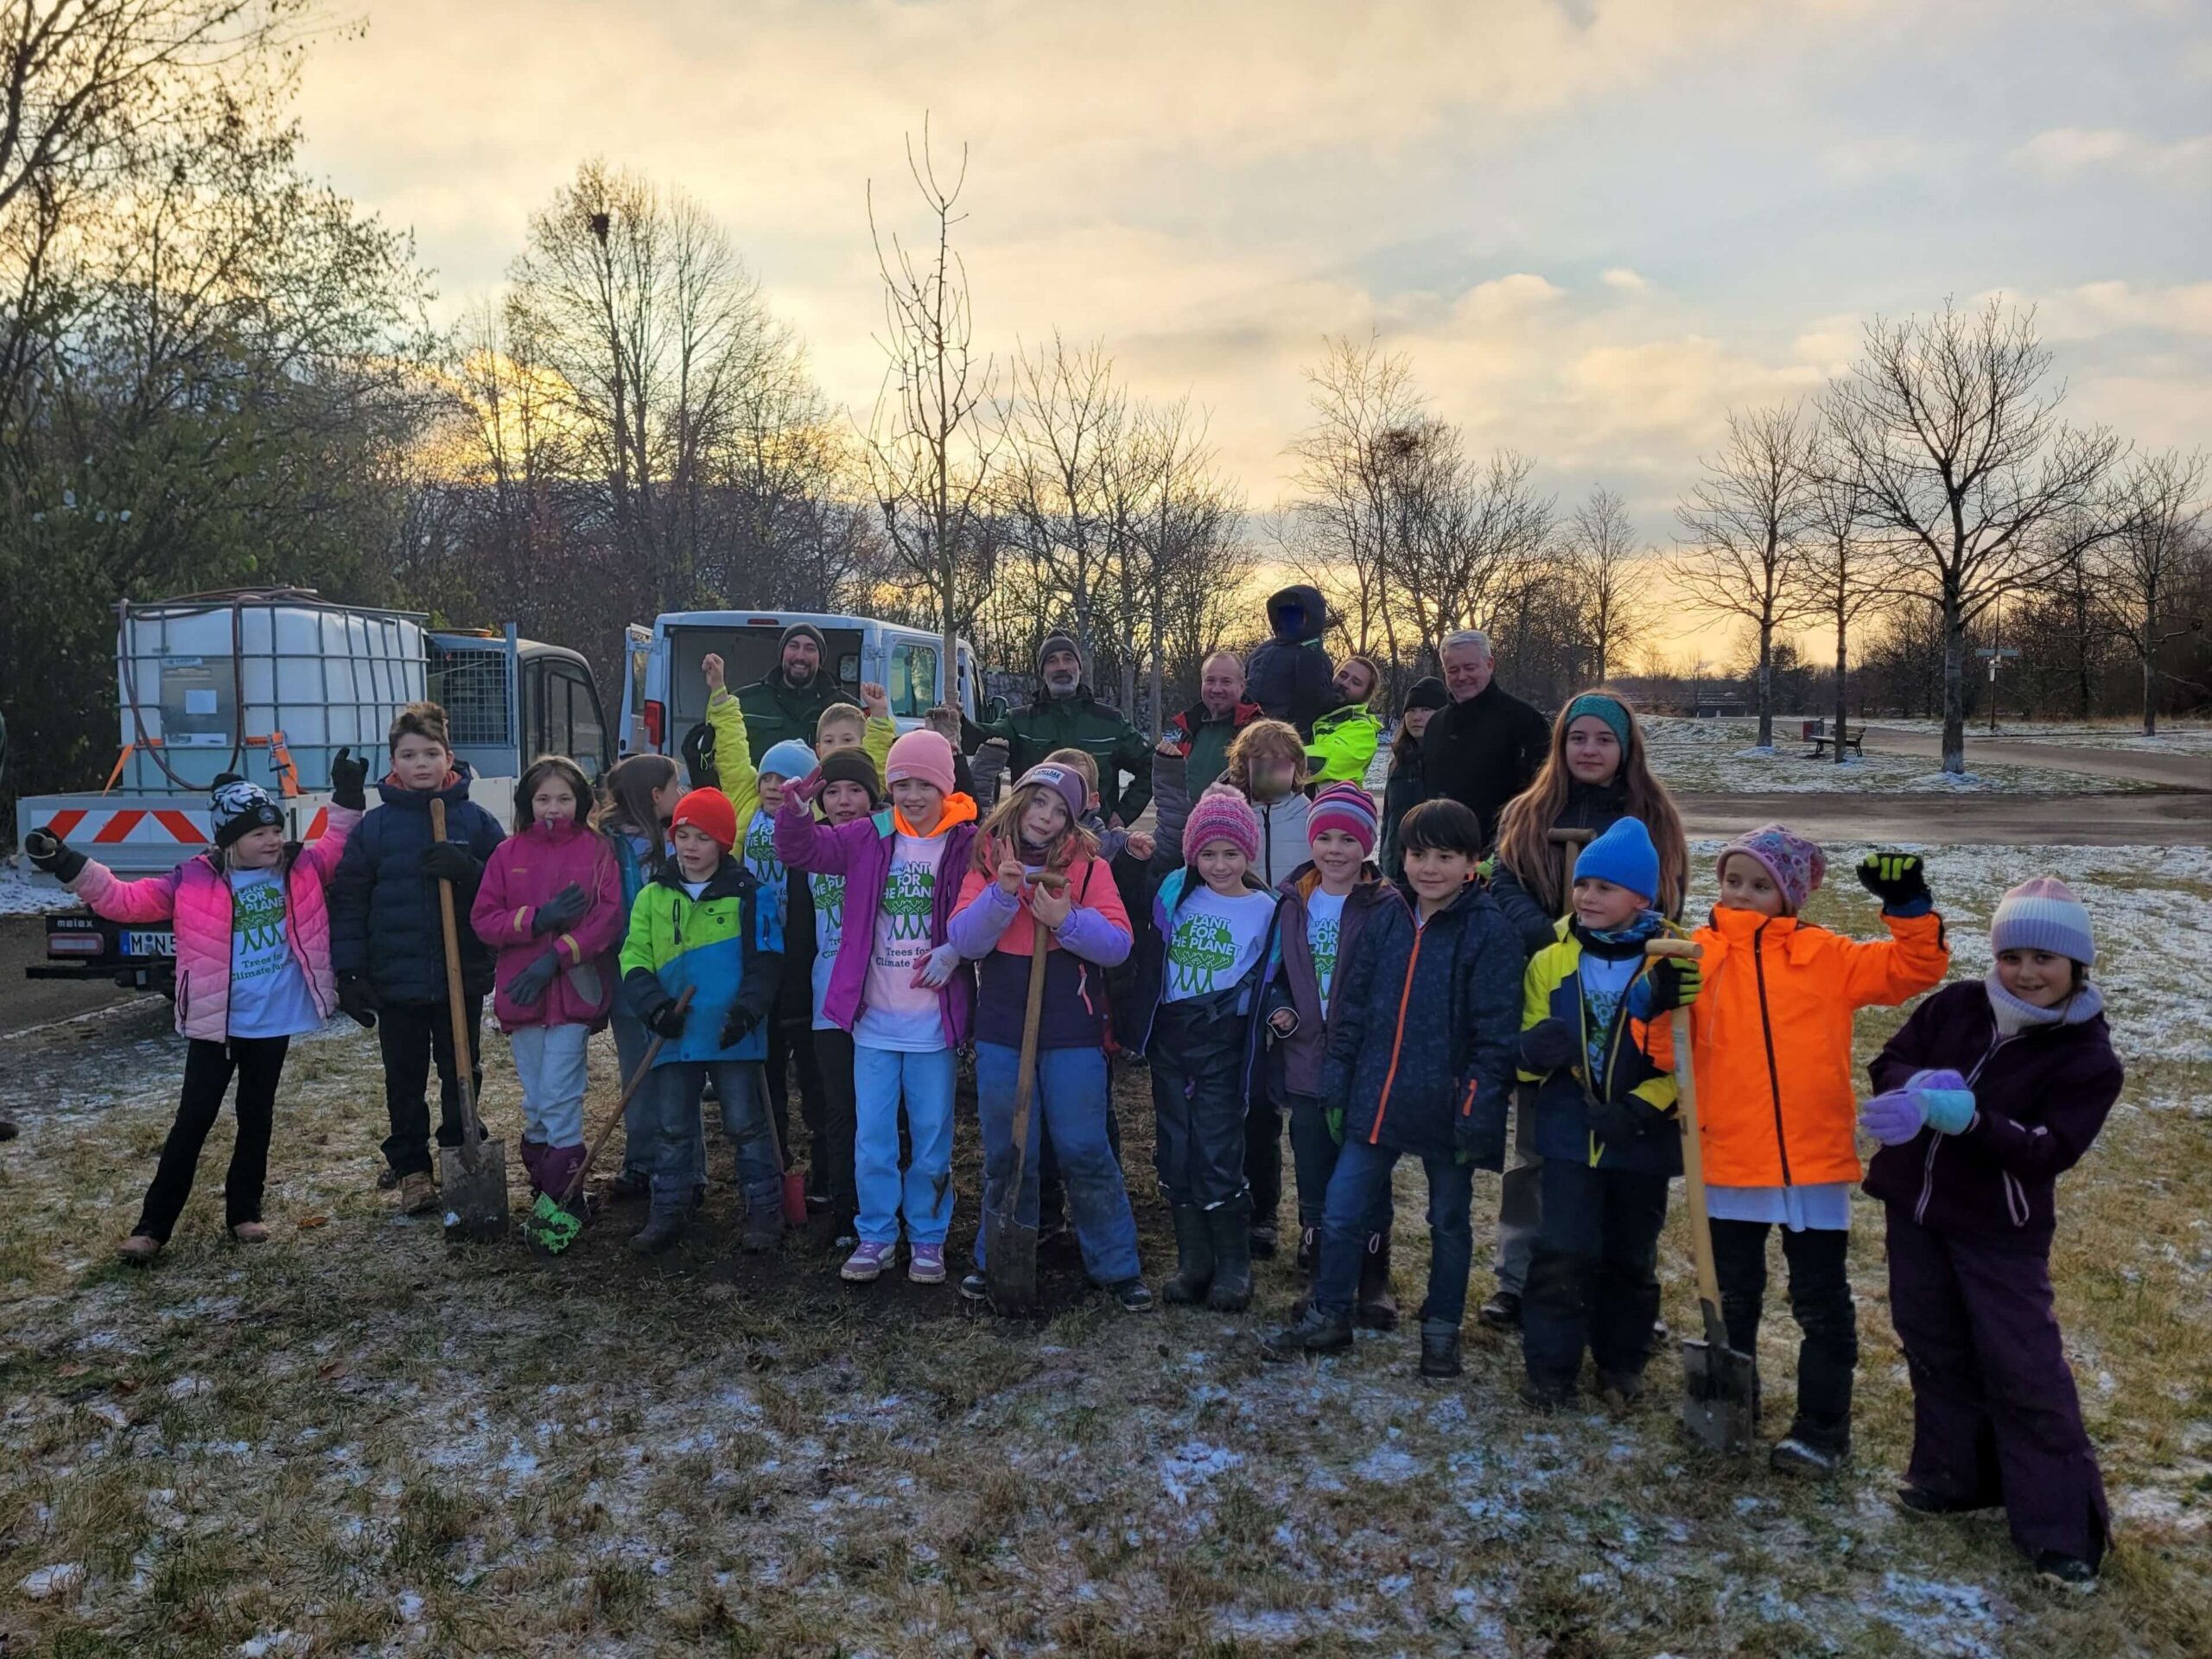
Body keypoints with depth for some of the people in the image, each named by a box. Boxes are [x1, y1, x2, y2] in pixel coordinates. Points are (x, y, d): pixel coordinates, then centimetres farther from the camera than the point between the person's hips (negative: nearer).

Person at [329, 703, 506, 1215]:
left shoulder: (476, 820, 0)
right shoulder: (374, 826, 0)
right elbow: (349, 902, -1)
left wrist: (466, 870, -21)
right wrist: (349, 972, -7)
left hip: (463, 977, 0)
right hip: (395, 980, 0)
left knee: (462, 1075, 11)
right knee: (405, 1081, 11)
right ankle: (411, 1170, 24)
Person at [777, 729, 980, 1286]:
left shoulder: (966, 843, -7)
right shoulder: (869, 838, 2)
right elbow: (800, 850, 3)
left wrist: (955, 950, -20)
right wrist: (796, 812, -17)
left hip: (934, 1021, -2)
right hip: (873, 1019, 2)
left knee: (932, 1139, 10)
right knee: (871, 1139, 9)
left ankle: (928, 1239, 25)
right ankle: (876, 1237, 24)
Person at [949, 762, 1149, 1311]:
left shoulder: (1088, 865, 0)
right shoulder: (986, 862, 4)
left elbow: (1118, 944, -6)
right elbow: (965, 941, -6)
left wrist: (1068, 919, -21)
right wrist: (1002, 894, -20)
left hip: (1072, 1034, -1)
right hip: (1000, 1032, 1)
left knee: (1085, 1152, 3)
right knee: (1007, 1153, 11)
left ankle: (1116, 1265, 16)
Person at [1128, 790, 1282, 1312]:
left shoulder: (1267, 912, -3)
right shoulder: (1175, 892, 3)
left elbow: (1267, 986, 1)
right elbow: (1151, 962, 6)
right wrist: (1141, 1029, 0)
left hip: (1223, 1048, -3)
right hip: (1170, 1043, 3)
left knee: (1218, 1156, -5)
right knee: (1175, 1153, 8)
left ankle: (1234, 1265, 12)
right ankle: (1193, 1261, 21)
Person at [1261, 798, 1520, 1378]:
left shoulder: (1489, 933, -11)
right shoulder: (1386, 922, 4)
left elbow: (1496, 1033, -13)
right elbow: (1353, 1009, 8)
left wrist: (1476, 1113, -16)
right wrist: (1337, 1086, 6)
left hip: (1445, 1110, -4)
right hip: (1377, 1105, 4)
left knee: (1449, 1222, 14)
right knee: (1340, 1214, 8)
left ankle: (1442, 1330, 31)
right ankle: (1329, 1318, 26)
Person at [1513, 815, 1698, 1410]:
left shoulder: (1675, 964, -6)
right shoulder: (1551, 961, 1)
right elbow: (1530, 1053, 3)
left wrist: (1642, 1107, -19)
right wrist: (1535, 1049, -21)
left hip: (1643, 1138, -1)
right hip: (1570, 1133, 1)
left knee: (1631, 1258, 13)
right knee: (1563, 1253, -3)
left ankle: (1622, 1365, 31)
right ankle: (1551, 1367, 11)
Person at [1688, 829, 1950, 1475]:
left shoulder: (1824, 957, 2)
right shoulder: (1700, 954, -2)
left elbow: (1912, 969, 2)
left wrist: (1909, 907, -12)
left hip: (1815, 1161, 0)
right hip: (1729, 1161, 0)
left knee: (1821, 1301, 12)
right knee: (1731, 1295, 17)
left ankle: (1823, 1425, 26)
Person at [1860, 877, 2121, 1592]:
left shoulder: (2089, 1057, -14)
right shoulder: (1956, 1004, -4)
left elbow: (2051, 1151, -20)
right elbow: (1889, 1063, 1)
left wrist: (1967, 1118, -34)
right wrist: (1917, 1087, -22)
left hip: (2001, 1231, -4)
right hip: (1913, 1208, 4)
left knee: (2025, 1370, -2)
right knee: (1935, 1348, 16)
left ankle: (2065, 1529, 9)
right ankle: (1954, 1474, 33)